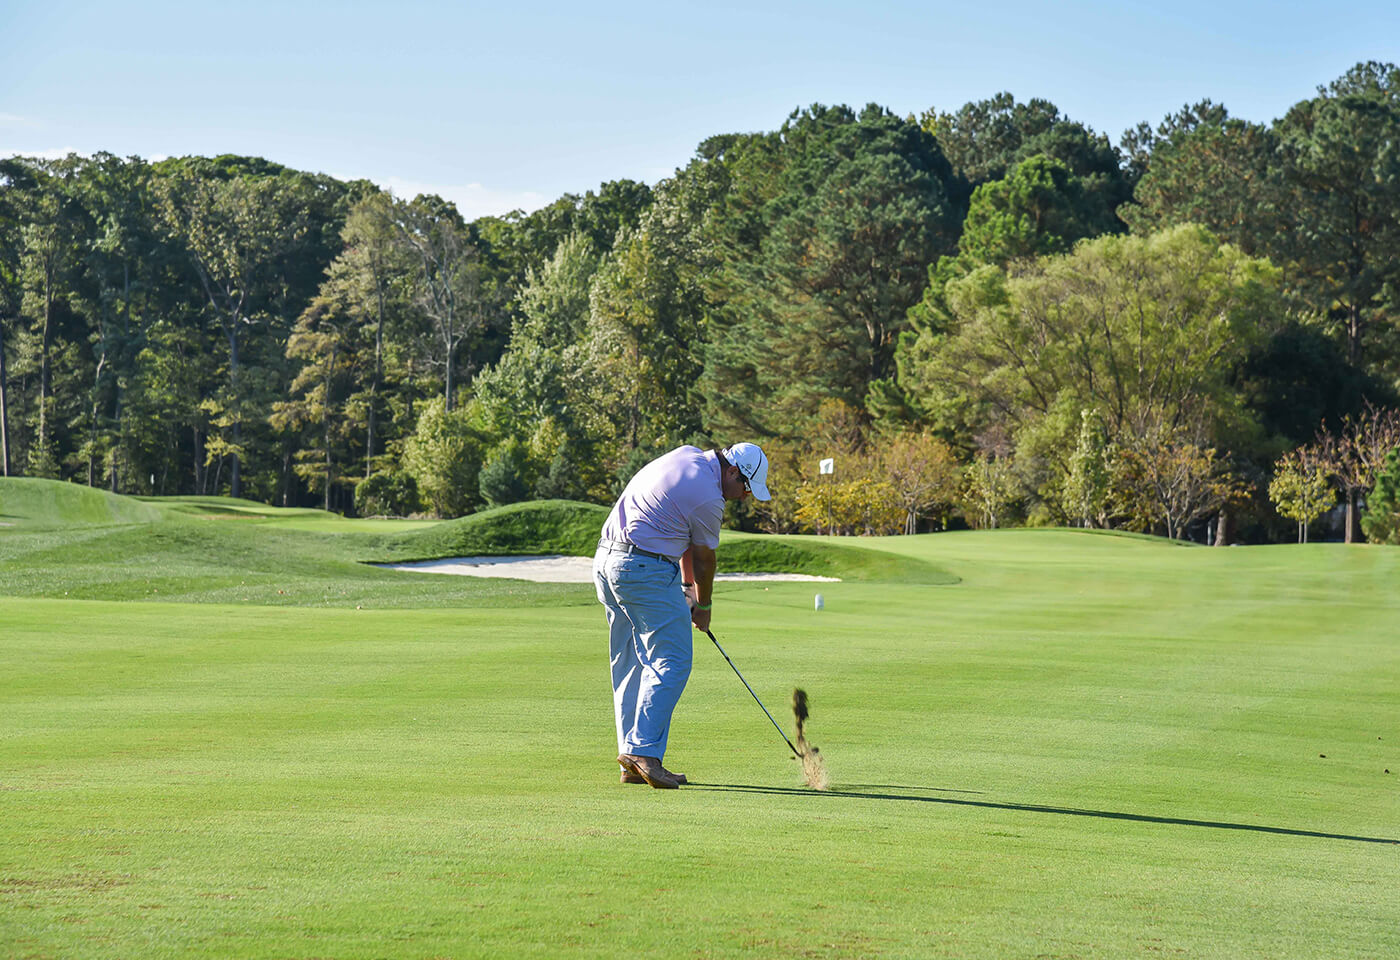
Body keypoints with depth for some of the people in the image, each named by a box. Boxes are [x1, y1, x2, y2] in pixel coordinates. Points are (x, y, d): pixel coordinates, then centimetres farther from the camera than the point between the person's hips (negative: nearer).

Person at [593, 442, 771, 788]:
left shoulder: (688, 456, 14)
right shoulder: (708, 496, -13)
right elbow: (703, 558, 2)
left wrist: (688, 584, 20)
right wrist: (703, 605, 18)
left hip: (607, 561, 10)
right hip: (645, 570, -10)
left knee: (630, 665, 10)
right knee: (671, 663, -9)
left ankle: (633, 759, 10)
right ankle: (642, 750, -18)